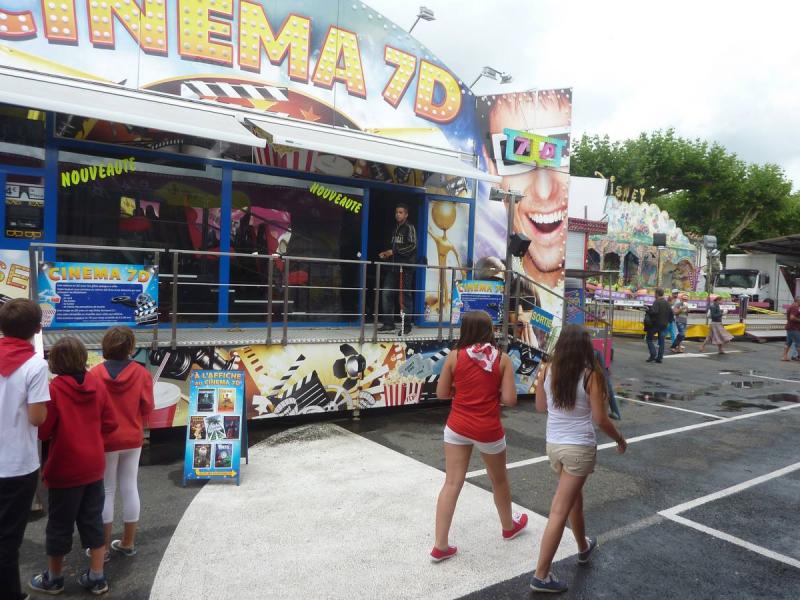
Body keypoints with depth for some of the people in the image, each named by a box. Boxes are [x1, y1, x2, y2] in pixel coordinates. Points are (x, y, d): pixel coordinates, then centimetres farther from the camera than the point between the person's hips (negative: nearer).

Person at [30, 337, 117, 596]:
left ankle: (53, 578, 31)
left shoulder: (55, 389, -17)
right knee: (92, 520, 15)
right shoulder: (97, 385, -2)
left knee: (60, 524, 13)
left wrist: (60, 430, 6)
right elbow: (109, 423, 2)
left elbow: (43, 431, -13)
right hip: (94, 467, 4)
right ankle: (97, 577, 22)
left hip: (65, 469, -4)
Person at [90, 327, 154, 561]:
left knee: (106, 491, 9)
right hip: (133, 440, 2)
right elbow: (147, 407, -3)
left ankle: (104, 546, 18)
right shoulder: (141, 373, -9)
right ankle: (128, 543, 23)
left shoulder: (95, 374, -14)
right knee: (130, 488, 12)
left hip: (105, 441, -2)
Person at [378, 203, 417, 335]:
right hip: (393, 266, 7)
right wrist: (387, 254, 11)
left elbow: (412, 246, -14)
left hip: (405, 267, -7)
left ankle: (406, 326, 1)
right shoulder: (396, 229, 22)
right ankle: (388, 323, 7)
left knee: (405, 296, -5)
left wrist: (393, 251, -13)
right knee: (386, 293, 0)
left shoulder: (409, 228, -1)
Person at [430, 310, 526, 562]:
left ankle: (440, 546, 9)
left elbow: (441, 393, -1)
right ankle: (509, 526, 47)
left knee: (452, 483, 6)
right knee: (499, 480, 22)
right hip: (488, 430, -1)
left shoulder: (455, 356, -6)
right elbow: (510, 399, -10)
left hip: (457, 427, 1)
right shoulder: (502, 359, -8)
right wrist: (491, 393, 8)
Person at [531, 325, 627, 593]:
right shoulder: (591, 375, -14)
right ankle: (541, 576, 5)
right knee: (560, 510, -1)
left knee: (575, 495, 28)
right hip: (580, 447, -5)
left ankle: (584, 547, 49)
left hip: (553, 445, 5)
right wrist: (620, 439, 6)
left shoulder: (546, 371, -3)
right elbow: (600, 419, -11)